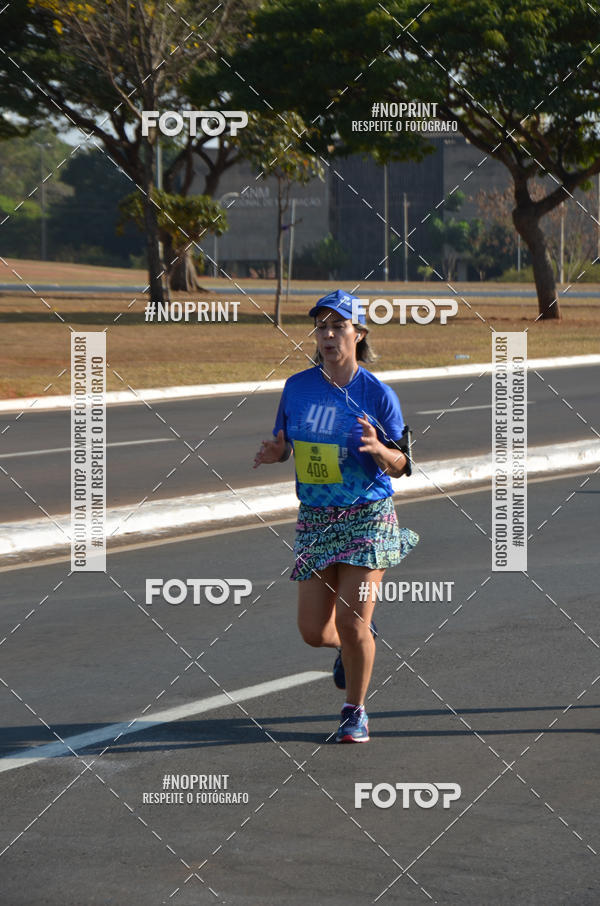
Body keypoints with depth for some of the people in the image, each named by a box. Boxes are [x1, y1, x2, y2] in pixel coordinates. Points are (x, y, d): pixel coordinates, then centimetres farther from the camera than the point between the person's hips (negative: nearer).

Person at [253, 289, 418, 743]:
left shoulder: (378, 394, -7)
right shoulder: (297, 387, 3)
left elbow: (400, 466, -3)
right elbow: (285, 443, 15)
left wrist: (378, 449, -24)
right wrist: (275, 452, -9)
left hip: (368, 518, -4)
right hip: (315, 519, 4)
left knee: (351, 620, -10)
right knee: (314, 630, 1)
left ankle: (355, 711, 12)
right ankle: (358, 641, 37)